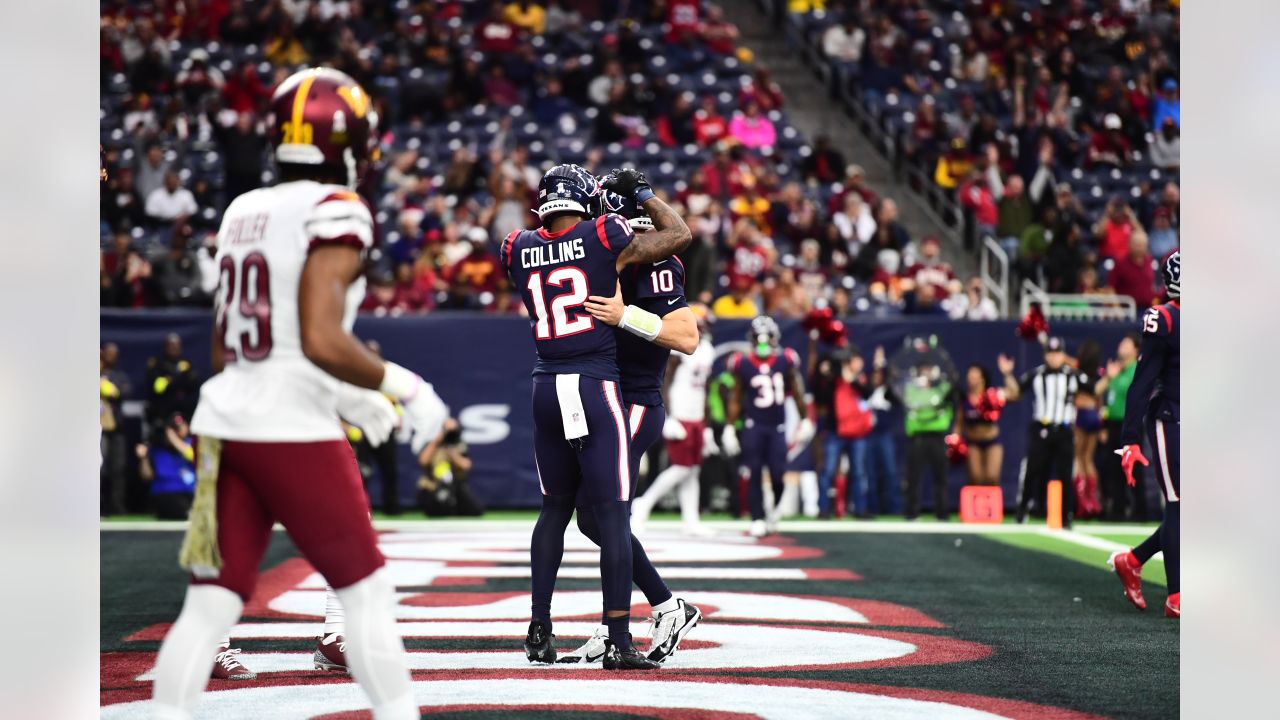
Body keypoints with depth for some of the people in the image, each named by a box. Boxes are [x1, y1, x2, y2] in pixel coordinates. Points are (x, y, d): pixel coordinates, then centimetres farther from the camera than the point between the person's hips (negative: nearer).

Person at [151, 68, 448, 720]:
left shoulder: (243, 213, 14)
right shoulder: (334, 214, -10)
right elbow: (321, 340, -21)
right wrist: (407, 389, -8)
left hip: (224, 420, 7)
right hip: (293, 430, -7)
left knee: (210, 607, 6)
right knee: (365, 593, 5)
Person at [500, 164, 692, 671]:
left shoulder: (520, 249, 6)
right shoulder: (603, 238, -6)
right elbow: (680, 235, 6)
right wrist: (641, 193, 18)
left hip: (546, 389, 5)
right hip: (595, 386, -5)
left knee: (555, 509, 17)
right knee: (614, 514, -4)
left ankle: (539, 632, 19)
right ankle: (618, 641, -7)